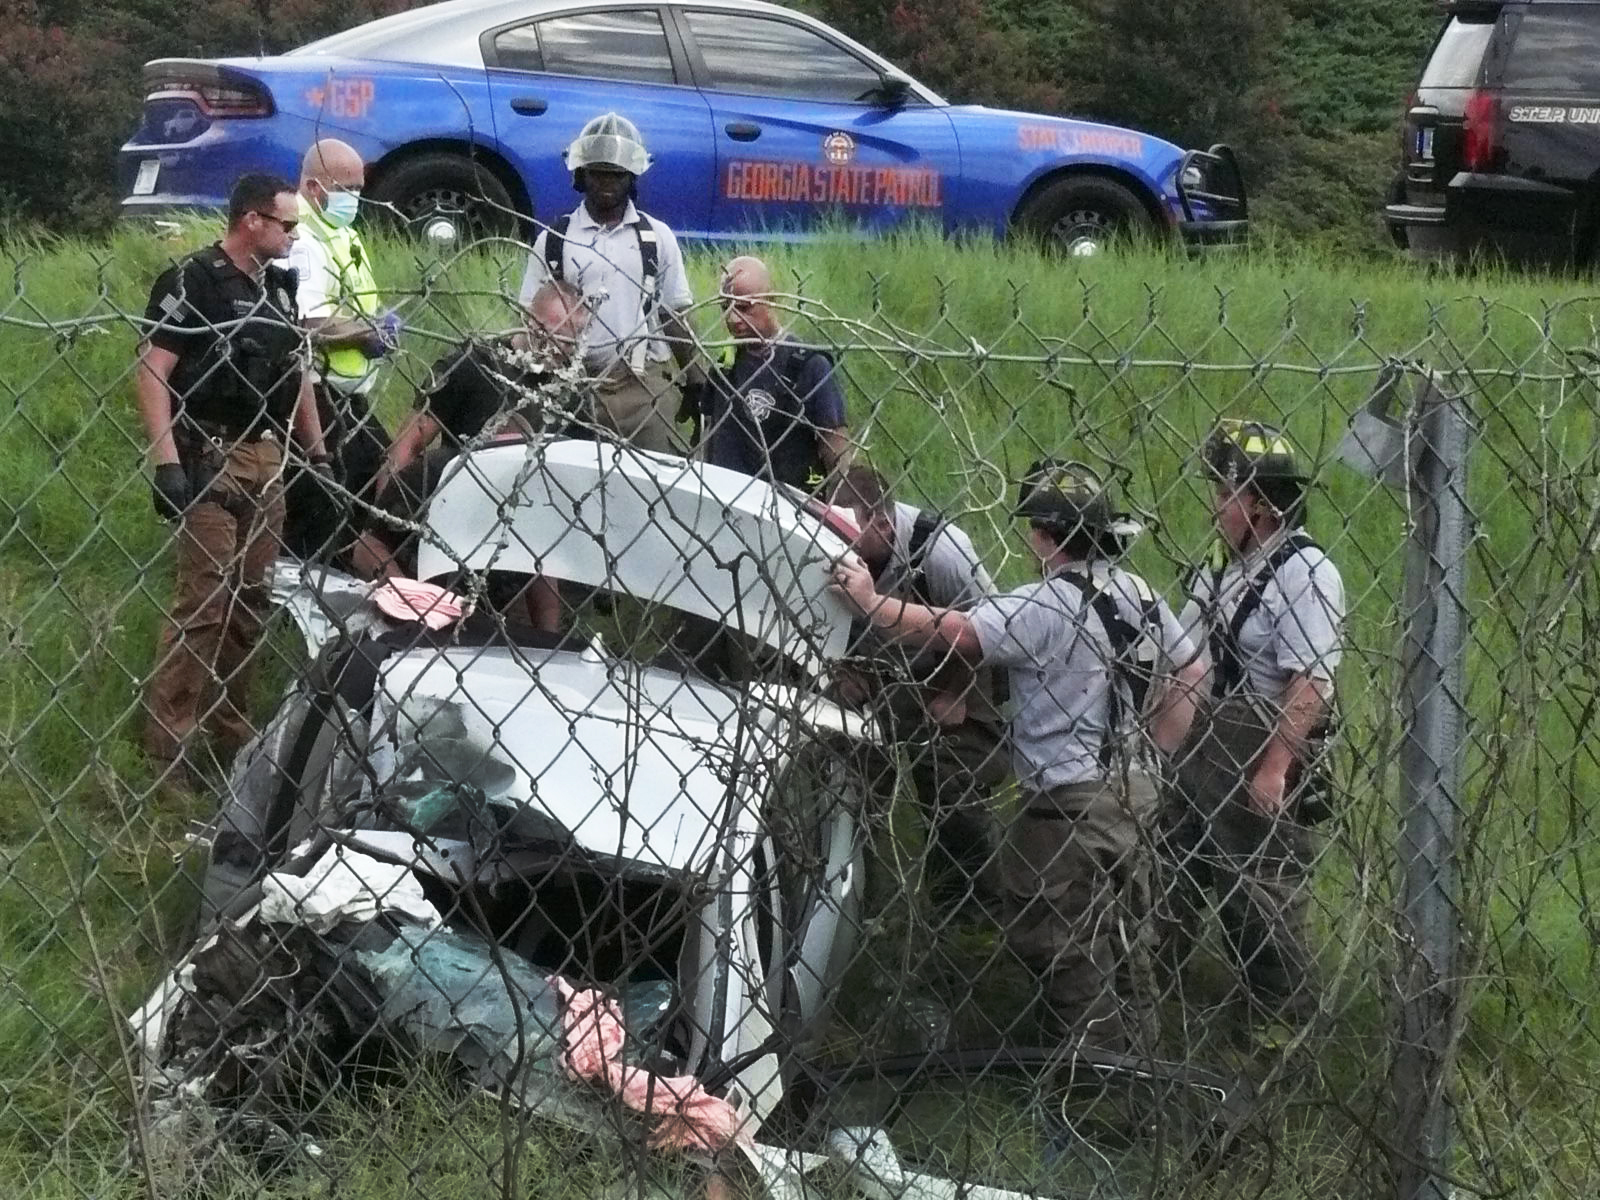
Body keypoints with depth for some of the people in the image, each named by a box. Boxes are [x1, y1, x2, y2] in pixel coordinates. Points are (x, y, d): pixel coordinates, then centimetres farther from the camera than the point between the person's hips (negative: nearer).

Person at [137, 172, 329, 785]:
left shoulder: (279, 284, 14)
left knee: (250, 599, 10)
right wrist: (166, 462, -21)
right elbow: (150, 371, -15)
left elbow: (297, 369, 23)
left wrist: (318, 453, 19)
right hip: (207, 458, -7)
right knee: (203, 599, -10)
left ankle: (229, 721, 20)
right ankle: (168, 741, -5)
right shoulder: (190, 280, -10)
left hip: (267, 460, 7)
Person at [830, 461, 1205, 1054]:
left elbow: (955, 632, -29)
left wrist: (871, 603, -24)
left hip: (1069, 800, -9)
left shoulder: (1047, 606, -19)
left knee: (1060, 948, 1)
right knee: (1122, 939, 18)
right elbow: (1188, 671, 18)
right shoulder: (1138, 594, 7)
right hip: (1135, 792, 9)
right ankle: (1132, 1057, 26)